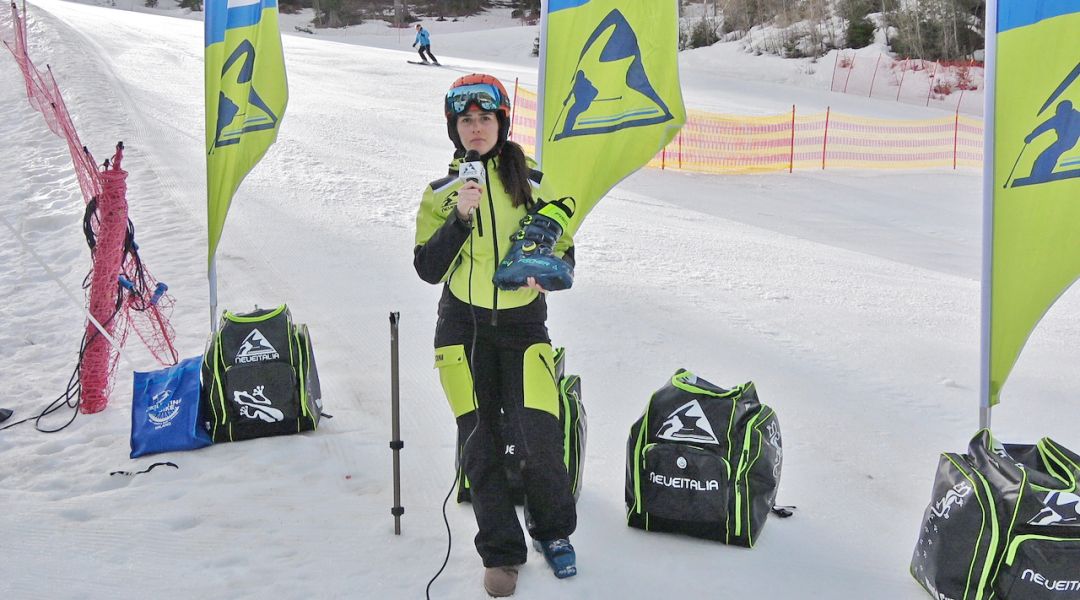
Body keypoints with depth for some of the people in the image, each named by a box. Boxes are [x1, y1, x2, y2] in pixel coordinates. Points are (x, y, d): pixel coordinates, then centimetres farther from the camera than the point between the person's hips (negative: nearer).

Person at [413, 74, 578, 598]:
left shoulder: (532, 184, 3)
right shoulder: (441, 193, 5)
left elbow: (564, 253, 9)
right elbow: (429, 269, -2)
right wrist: (460, 219, -15)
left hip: (523, 325, -1)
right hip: (464, 329, 1)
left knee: (540, 443, -11)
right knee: (479, 447, 2)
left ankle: (554, 530, 18)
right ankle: (501, 553, 19)